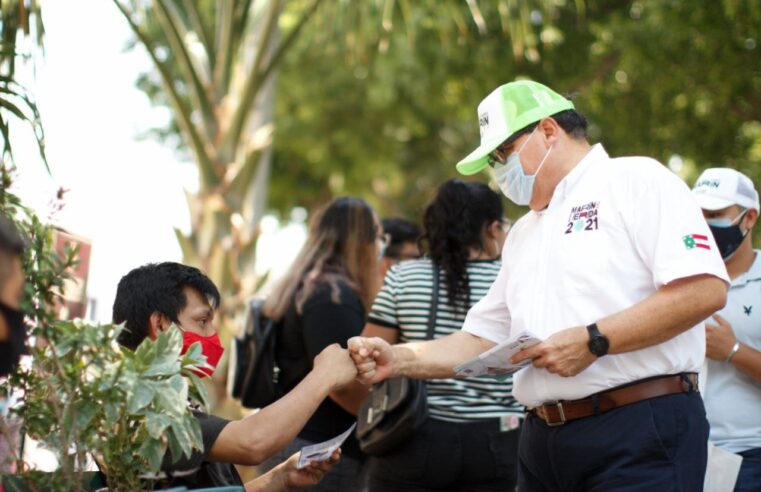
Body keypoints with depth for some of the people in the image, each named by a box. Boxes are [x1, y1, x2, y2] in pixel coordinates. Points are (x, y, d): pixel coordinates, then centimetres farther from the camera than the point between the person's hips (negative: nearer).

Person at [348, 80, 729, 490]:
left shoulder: (634, 180, -2)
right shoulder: (523, 234, 24)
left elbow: (705, 289, -15)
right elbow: (480, 340, 24)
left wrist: (593, 341, -17)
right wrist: (398, 359, 8)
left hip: (641, 431, -7)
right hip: (543, 440, 7)